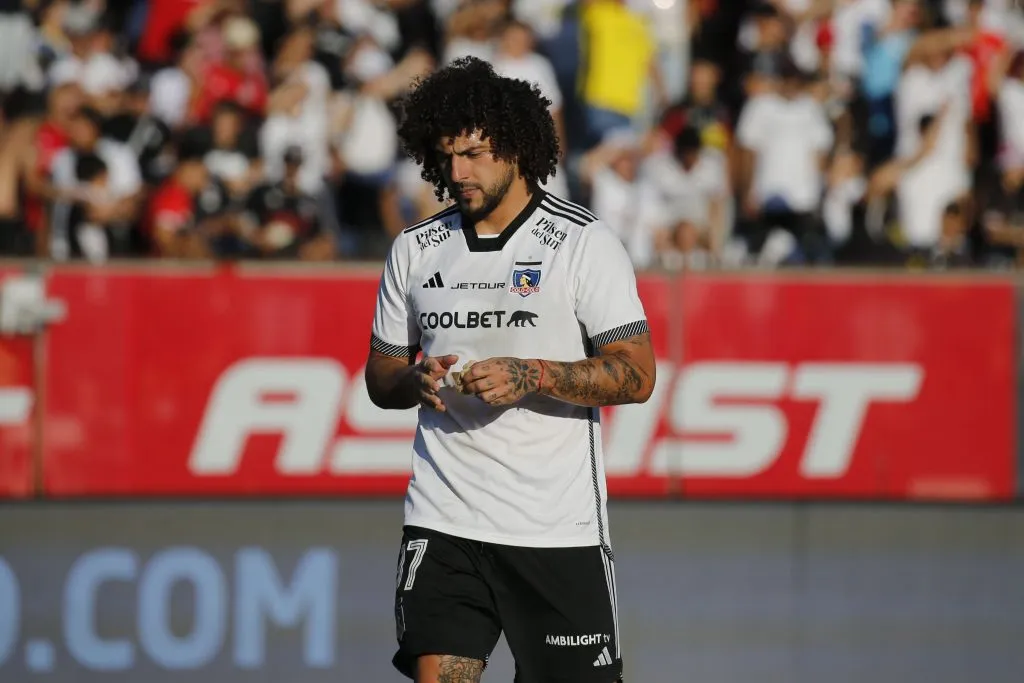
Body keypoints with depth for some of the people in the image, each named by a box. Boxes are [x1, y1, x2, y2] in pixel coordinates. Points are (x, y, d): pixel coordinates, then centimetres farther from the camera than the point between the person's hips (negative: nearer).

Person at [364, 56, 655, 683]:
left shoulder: (584, 243, -3)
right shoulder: (414, 250, 10)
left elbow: (636, 375, -8)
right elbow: (379, 376, 17)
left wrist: (532, 377, -21)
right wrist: (415, 381, -6)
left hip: (559, 529, -3)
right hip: (444, 522, 3)